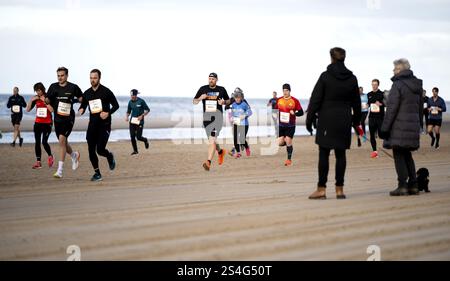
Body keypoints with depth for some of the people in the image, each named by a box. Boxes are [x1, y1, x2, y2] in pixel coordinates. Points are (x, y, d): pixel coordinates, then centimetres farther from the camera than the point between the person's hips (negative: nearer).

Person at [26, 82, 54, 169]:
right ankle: (38, 162, 4)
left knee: (44, 142, -13)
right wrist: (31, 100, -10)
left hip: (47, 123, -4)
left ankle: (50, 156, 15)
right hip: (38, 123, 4)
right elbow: (28, 110, 3)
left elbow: (51, 110, -17)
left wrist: (44, 101, -19)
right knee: (37, 142, 0)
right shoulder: (35, 98, 6)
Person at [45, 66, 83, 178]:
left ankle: (60, 170, -17)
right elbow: (48, 100, 7)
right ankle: (74, 155, 47)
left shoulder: (73, 87, -4)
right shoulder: (53, 87, 5)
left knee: (62, 140, -19)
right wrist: (46, 100, -15)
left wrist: (73, 100, -11)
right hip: (57, 118, 5)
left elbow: (82, 98, 6)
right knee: (63, 143, 13)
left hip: (68, 118, -5)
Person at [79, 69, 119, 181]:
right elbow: (83, 106, 18)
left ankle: (110, 156, 22)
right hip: (92, 125, 4)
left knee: (100, 150, -14)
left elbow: (116, 105, 0)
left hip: (104, 124, -4)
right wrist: (81, 110, -6)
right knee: (91, 150, -1)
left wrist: (108, 113, -17)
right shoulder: (87, 93, 8)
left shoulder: (106, 91, -5)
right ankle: (97, 173, 14)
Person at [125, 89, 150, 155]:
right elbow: (129, 111, 17)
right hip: (132, 121, 4)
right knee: (132, 137, -1)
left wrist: (142, 116, -16)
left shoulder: (141, 101, -8)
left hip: (139, 122, -4)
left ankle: (145, 140, 28)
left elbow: (147, 110, -4)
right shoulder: (130, 102, 5)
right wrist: (127, 116, -3)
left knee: (138, 137, -7)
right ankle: (135, 150, 14)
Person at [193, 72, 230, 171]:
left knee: (212, 139, -18)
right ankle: (220, 152, 43)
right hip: (206, 116, 3)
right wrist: (200, 98, -14)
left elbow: (228, 101, 16)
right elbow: (194, 102, 7)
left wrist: (224, 102, -6)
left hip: (217, 116, -3)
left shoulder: (221, 89, 4)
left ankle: (208, 162, -24)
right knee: (211, 140, 13)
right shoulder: (203, 89, 5)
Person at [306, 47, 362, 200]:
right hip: (344, 121, 4)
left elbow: (315, 100, -6)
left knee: (323, 154, -1)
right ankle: (339, 189, 7)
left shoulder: (325, 76, -6)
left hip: (326, 120, -4)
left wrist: (309, 119, -1)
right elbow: (356, 102, 14)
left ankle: (321, 189, -2)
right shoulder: (352, 78, 6)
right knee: (340, 154, 6)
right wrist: (356, 121, 25)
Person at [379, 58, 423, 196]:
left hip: (399, 127, -7)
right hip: (413, 126, 7)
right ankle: (413, 185, 13)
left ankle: (402, 186, -6)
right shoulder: (417, 85, 12)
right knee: (407, 155, 16)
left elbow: (392, 109, -14)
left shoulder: (398, 85, -11)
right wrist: (418, 124, 24)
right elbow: (421, 107, 17)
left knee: (399, 156, -1)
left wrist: (385, 128, -11)